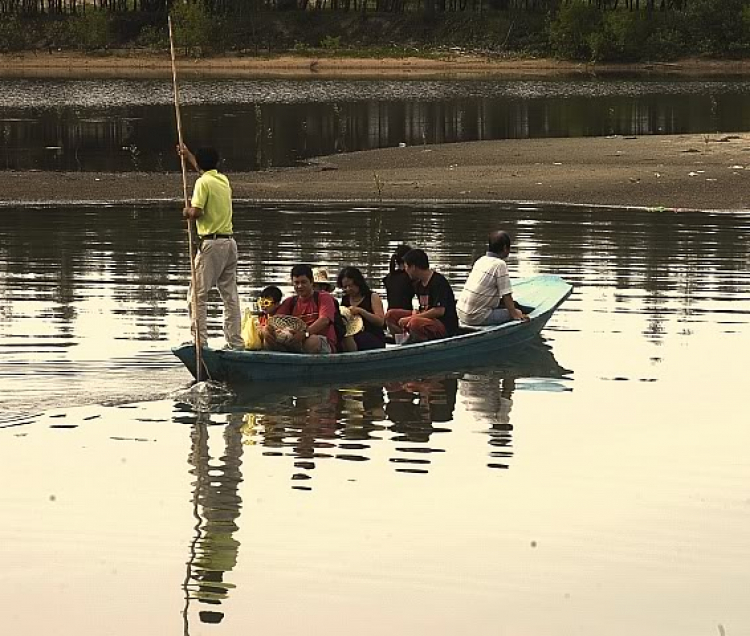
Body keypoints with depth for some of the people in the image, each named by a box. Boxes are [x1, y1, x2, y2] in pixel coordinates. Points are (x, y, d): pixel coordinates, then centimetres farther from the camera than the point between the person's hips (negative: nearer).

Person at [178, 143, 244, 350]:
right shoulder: (223, 180, 14)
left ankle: (200, 341, -9)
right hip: (230, 242, 7)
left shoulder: (203, 182, -10)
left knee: (197, 295, -3)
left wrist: (187, 211, 4)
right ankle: (236, 342, 8)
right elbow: (206, 170, 36)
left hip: (211, 243, -7)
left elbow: (196, 212, -19)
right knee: (230, 295, 9)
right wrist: (187, 155, 48)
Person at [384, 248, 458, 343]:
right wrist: (415, 312, -2)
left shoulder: (438, 281, -15)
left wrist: (411, 318, -20)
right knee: (390, 315, 6)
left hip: (445, 326, -10)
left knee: (415, 323, -39)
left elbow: (439, 311, -23)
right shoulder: (418, 284, 13)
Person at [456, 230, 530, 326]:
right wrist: (515, 314, -4)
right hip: (477, 317, -9)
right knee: (518, 314, -6)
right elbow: (506, 295, -13)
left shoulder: (481, 260, 14)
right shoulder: (500, 265, -12)